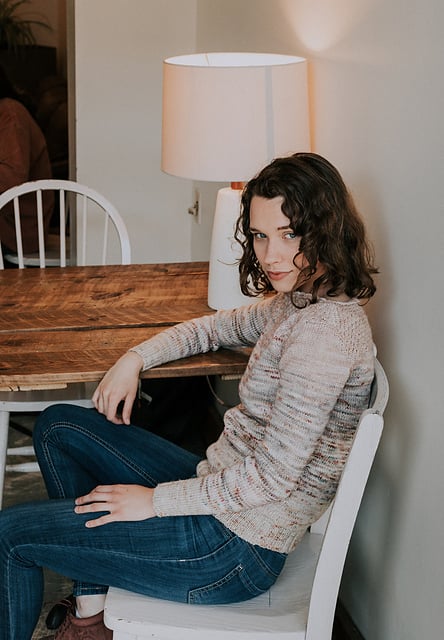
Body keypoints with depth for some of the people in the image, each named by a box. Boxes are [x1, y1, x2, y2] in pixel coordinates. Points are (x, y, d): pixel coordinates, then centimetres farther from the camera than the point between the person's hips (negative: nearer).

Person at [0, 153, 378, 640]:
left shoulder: (324, 328, -26)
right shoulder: (298, 300, 4)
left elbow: (272, 477, -28)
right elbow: (222, 326, 23)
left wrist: (156, 499, -17)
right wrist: (136, 358, 8)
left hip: (237, 549, -10)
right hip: (218, 490, 10)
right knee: (57, 426, 19)